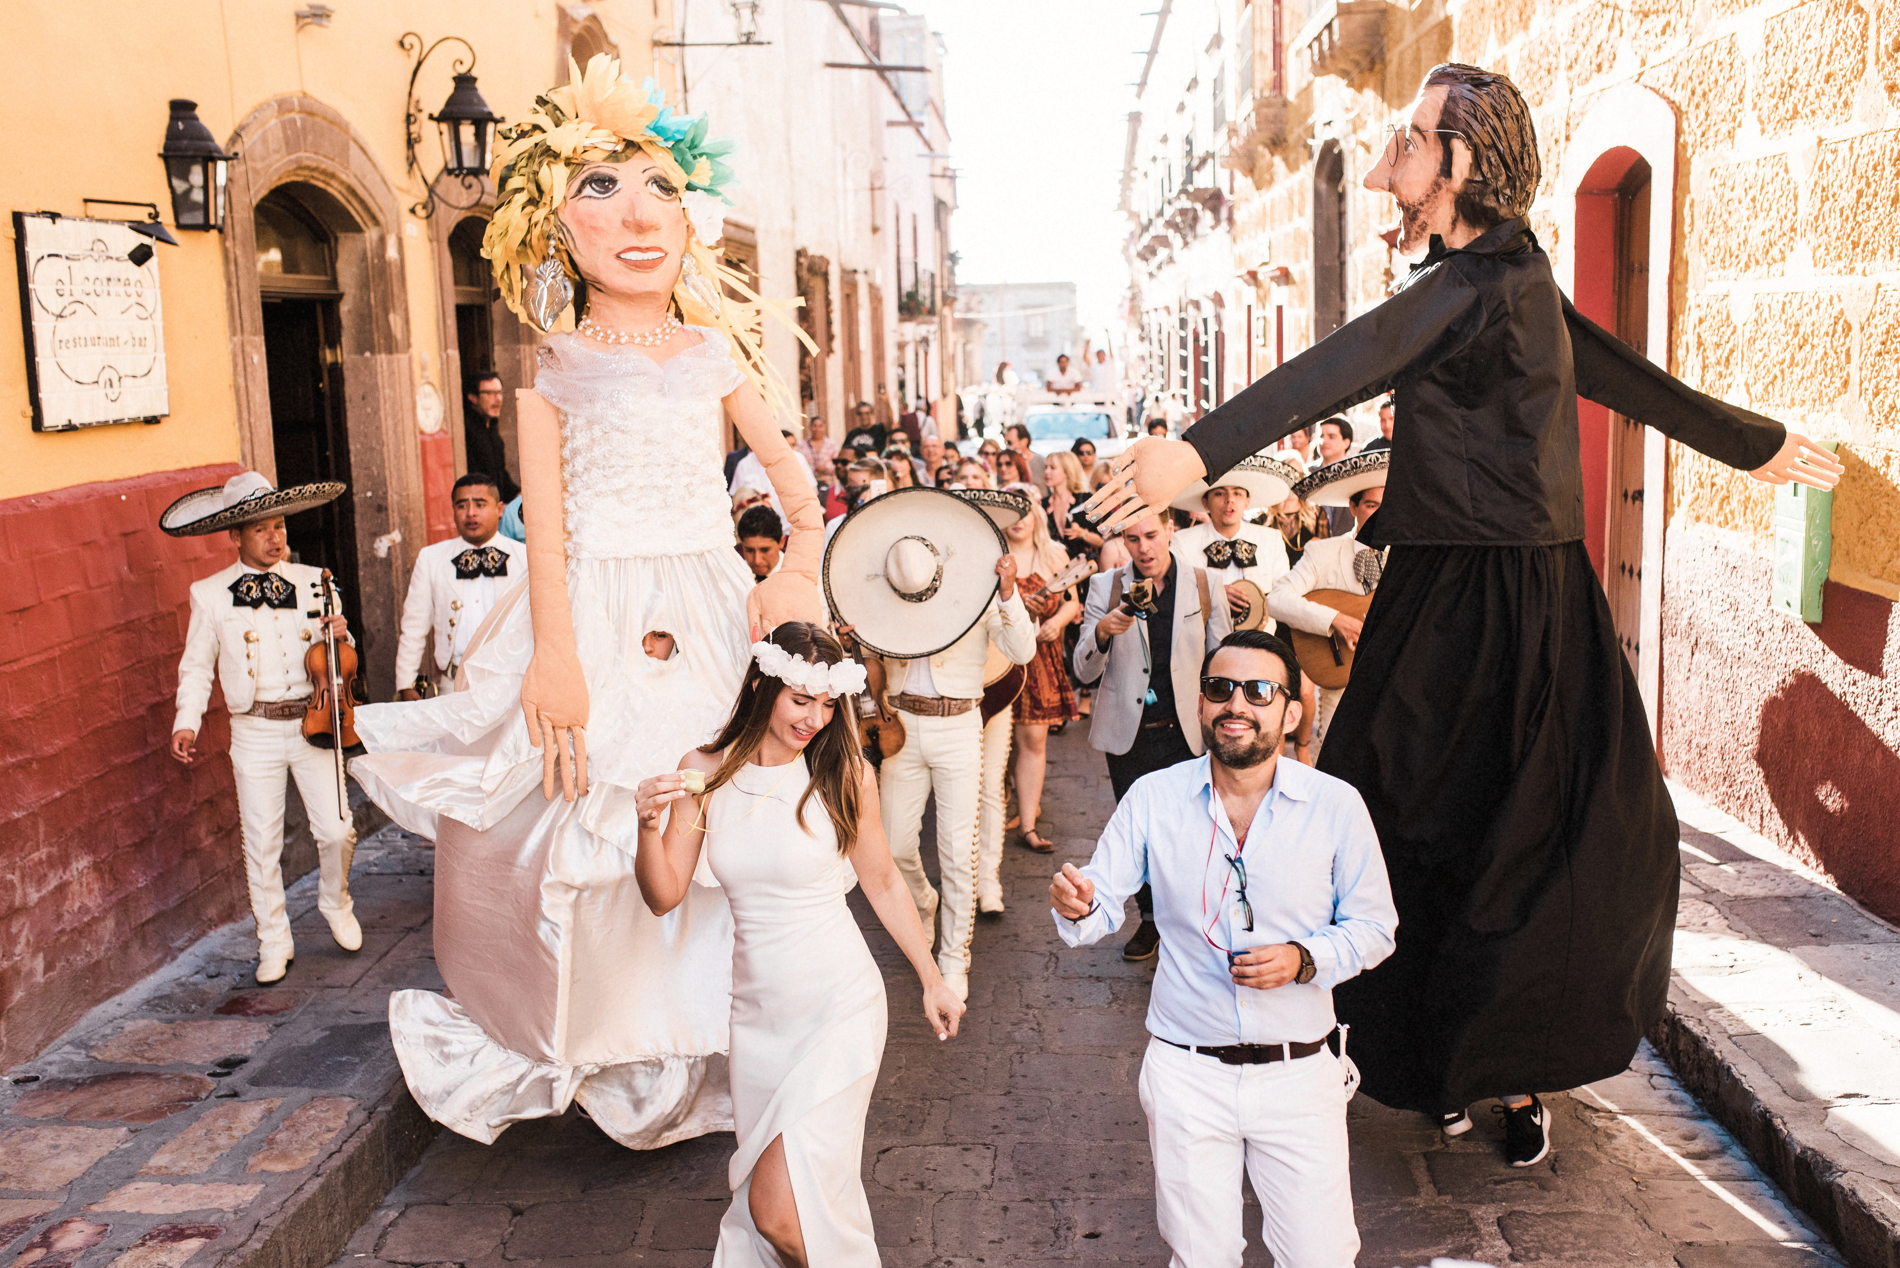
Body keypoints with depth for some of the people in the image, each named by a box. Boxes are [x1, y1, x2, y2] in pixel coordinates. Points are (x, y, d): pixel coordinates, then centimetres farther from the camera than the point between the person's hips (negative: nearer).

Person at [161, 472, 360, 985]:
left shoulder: (312, 582, 5)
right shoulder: (210, 594, 1)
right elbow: (197, 666, 8)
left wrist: (338, 636, -10)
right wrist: (186, 722, -3)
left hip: (313, 722, 1)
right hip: (255, 732, -1)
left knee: (337, 830, -1)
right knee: (261, 842, 4)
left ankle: (335, 904, 29)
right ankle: (274, 942, 20)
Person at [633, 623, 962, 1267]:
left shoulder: (843, 773, -9)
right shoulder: (705, 772, -2)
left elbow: (882, 882, 4)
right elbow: (664, 896, 0)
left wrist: (933, 980, 9)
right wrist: (649, 825, -19)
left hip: (840, 1007, -4)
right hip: (758, 1010, 4)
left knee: (778, 1208, -10)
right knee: (760, 1192, 14)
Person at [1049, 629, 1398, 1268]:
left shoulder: (1336, 805, -7)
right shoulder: (1153, 798, -4)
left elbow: (1374, 926, 1)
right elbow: (1105, 906, -1)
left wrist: (1304, 959, -17)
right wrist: (1078, 907, -25)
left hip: (1300, 1071, 0)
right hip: (1186, 1072, 1)